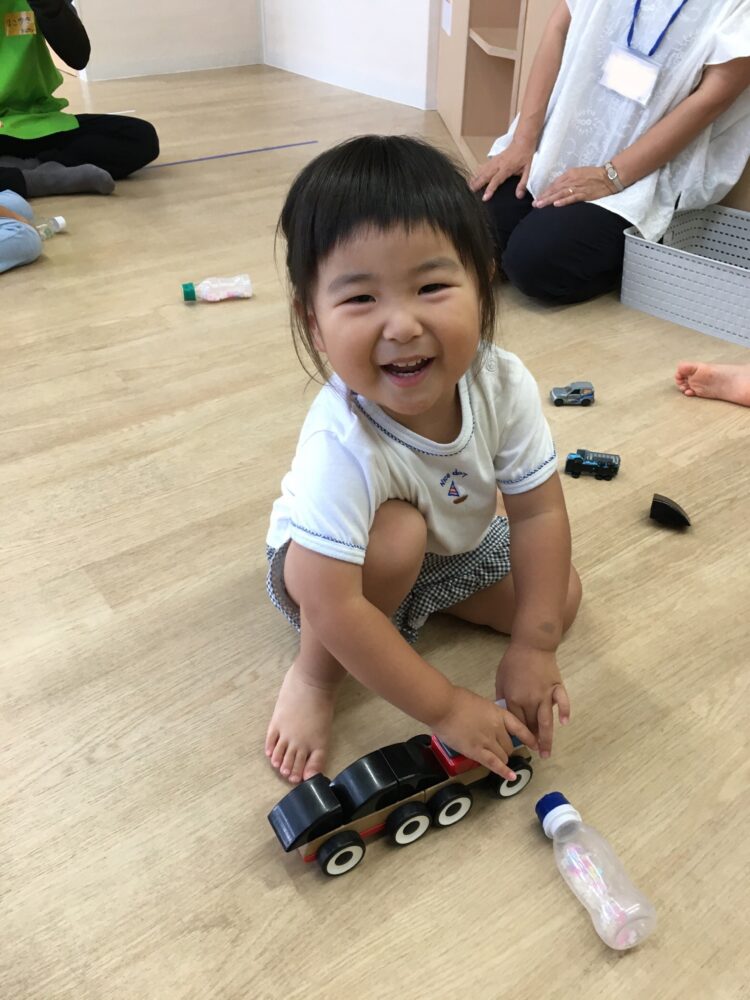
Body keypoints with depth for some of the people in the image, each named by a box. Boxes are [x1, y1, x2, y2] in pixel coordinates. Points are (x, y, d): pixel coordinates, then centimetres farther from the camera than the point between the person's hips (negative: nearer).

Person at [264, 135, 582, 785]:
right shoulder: (341, 445, -42)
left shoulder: (504, 385, -27)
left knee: (562, 597, -1)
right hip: (323, 569, -5)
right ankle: (315, 675, -9)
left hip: (454, 547, 6)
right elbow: (334, 607, -39)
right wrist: (446, 708, -33)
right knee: (396, 534, -36)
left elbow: (539, 511, -18)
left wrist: (534, 645, -21)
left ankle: (413, 606, 16)